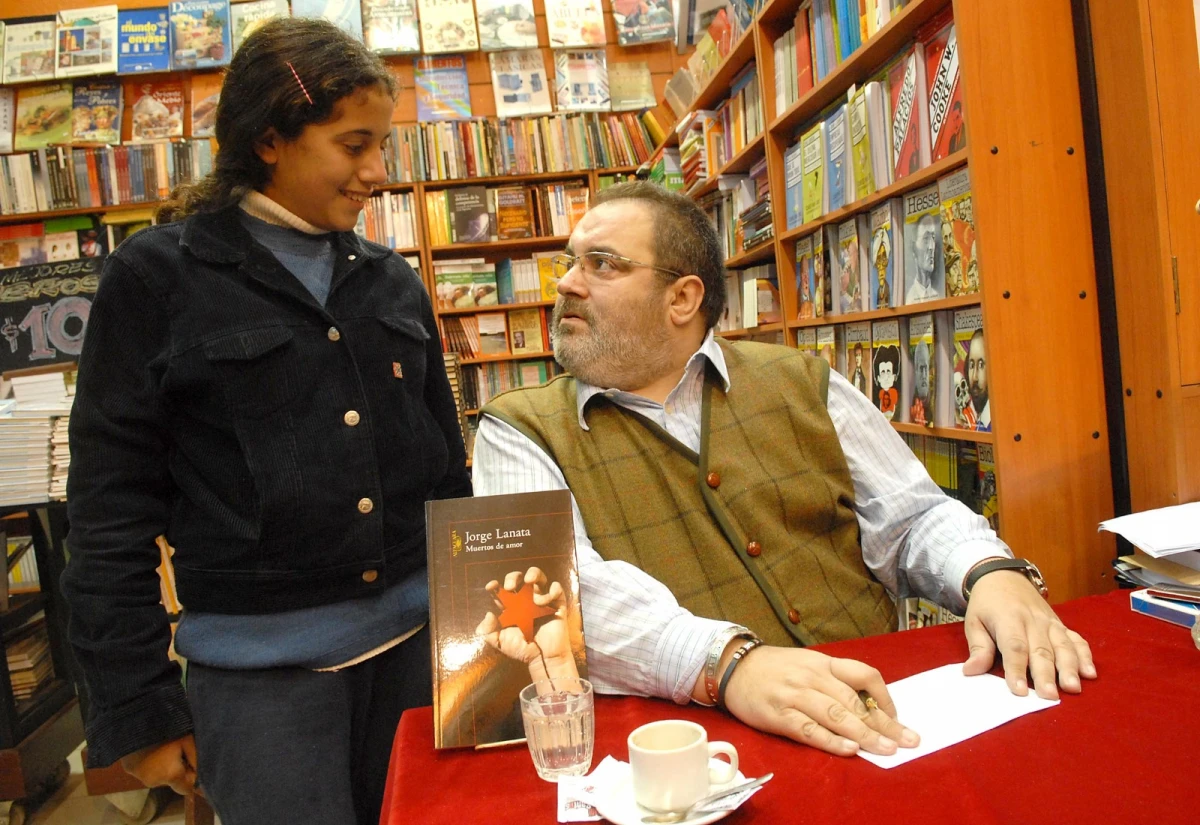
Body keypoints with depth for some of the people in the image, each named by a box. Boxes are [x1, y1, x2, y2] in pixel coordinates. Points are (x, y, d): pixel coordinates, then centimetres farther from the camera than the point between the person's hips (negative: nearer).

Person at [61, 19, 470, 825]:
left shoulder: (391, 281, 7)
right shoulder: (157, 277, -5)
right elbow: (112, 506, -4)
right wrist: (137, 706, -3)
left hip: (416, 637, 4)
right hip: (259, 664, -4)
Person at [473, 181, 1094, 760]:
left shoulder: (803, 386, 10)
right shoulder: (519, 431, 1)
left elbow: (913, 517, 11)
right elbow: (556, 580, -16)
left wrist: (994, 575, -11)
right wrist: (727, 661, -30)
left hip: (878, 720, 3)